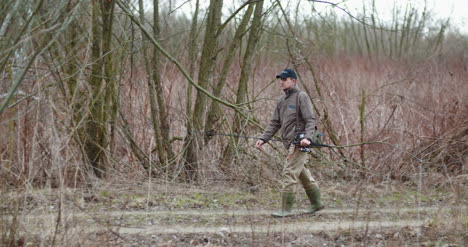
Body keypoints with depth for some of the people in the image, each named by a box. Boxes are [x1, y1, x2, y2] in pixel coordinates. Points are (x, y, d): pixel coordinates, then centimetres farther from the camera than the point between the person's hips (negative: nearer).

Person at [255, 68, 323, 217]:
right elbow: (275, 123, 18)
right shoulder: (282, 100, 17)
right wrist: (264, 139, 8)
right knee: (303, 174, 15)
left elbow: (310, 120, -13)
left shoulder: (301, 97, -7)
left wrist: (307, 138, -26)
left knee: (289, 173, -12)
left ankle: (286, 209, -10)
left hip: (299, 142, -8)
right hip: (289, 143, 8)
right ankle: (316, 203, 26)